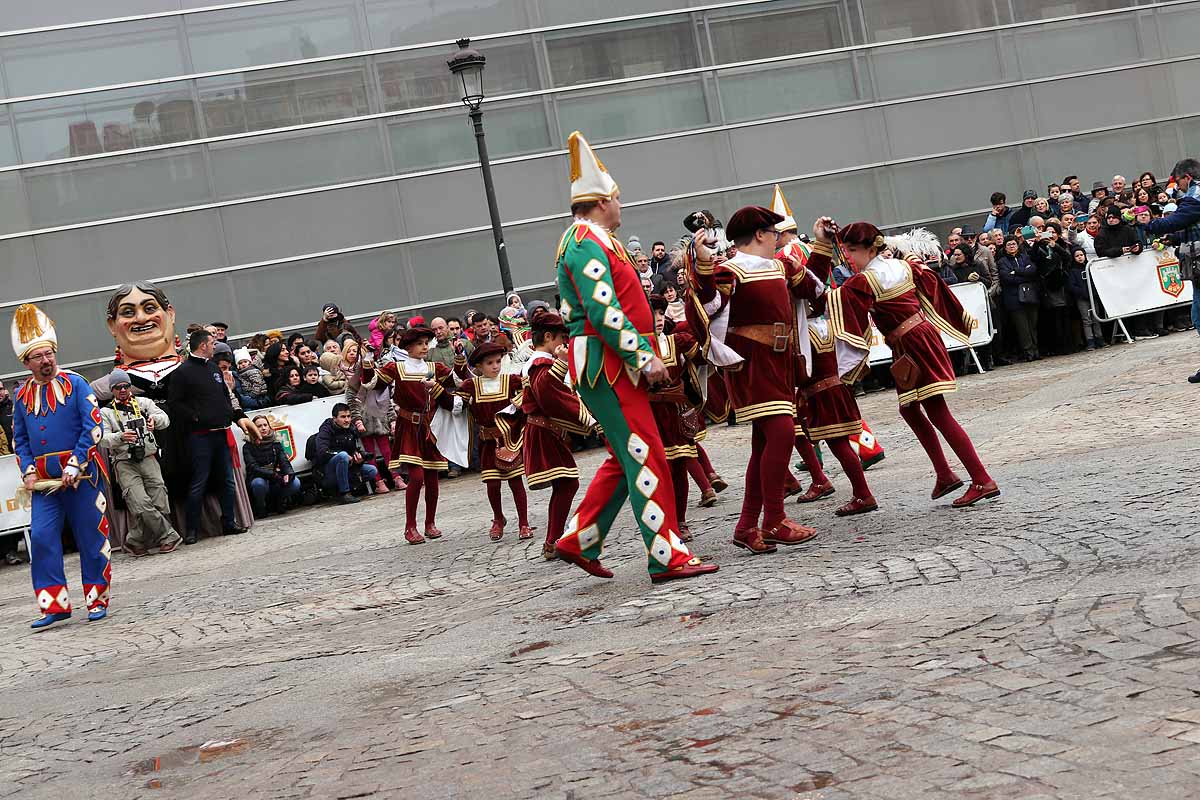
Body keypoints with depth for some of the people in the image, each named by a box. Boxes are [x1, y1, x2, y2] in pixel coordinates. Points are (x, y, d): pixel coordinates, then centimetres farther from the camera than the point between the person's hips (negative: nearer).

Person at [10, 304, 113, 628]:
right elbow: (19, 439, 16)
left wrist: (74, 467, -14)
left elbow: (93, 427, -8)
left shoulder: (75, 383, -3)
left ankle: (97, 601, 13)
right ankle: (54, 605, 1)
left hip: (81, 476, -4)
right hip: (43, 481, 4)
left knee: (91, 538, 2)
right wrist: (28, 472, 2)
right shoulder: (22, 394, 10)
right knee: (42, 538, -5)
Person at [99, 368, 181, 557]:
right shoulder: (106, 412, 11)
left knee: (158, 502, -11)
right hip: (124, 463, -2)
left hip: (148, 458, 2)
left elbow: (165, 420, 2)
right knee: (141, 503, -19)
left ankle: (136, 541, 1)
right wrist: (121, 437, -25)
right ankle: (169, 536, -11)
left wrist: (154, 419, -22)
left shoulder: (144, 403, 15)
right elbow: (104, 438, -3)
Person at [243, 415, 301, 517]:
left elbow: (284, 461, -2)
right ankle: (260, 510, -9)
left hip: (275, 484, 3)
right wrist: (273, 475, -30)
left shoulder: (276, 444, 10)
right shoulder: (248, 447, -3)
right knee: (259, 483, -38)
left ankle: (277, 503, 4)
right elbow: (253, 468, -16)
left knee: (295, 483, -24)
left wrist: (288, 473, -26)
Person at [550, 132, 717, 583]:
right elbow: (603, 312, -23)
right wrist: (644, 356, -22)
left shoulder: (590, 240, 20)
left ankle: (580, 541, 20)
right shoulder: (587, 244, -14)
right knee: (646, 457, -9)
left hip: (613, 365, 11)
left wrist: (640, 354, 21)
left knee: (627, 458, 15)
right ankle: (667, 558, -7)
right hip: (606, 364, -11)